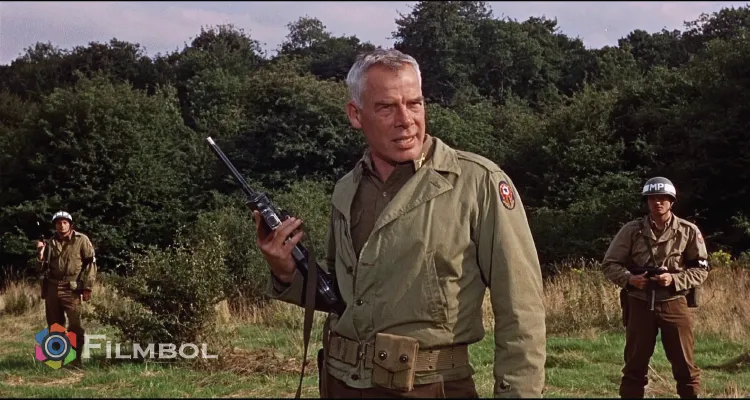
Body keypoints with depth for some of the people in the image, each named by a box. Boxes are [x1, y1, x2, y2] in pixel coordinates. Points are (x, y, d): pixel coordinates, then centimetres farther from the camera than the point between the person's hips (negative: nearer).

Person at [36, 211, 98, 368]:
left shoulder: (81, 240, 0)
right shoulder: (50, 243, 13)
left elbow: (90, 264, -4)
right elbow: (41, 269, 15)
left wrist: (87, 287, -11)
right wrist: (40, 252, -3)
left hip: (72, 289, -5)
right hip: (52, 288, 5)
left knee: (75, 325, -9)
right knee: (54, 325, 10)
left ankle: (76, 359, -4)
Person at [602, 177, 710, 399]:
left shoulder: (689, 231, -1)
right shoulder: (632, 230, -1)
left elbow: (701, 270, 2)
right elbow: (610, 264, 3)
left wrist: (675, 279, -15)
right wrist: (628, 278, -16)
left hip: (674, 304, 0)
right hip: (640, 304, 0)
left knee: (685, 365, 6)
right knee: (635, 364, 9)